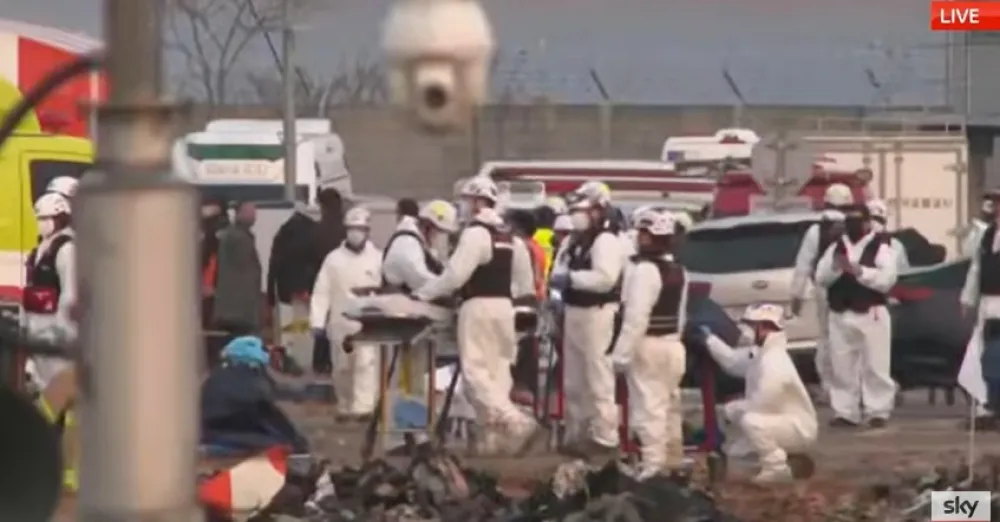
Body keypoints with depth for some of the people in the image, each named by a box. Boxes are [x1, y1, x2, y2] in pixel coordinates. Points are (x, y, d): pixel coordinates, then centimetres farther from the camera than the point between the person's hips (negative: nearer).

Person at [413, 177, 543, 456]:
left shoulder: (476, 232, -13)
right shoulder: (505, 234, 15)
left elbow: (455, 274, -17)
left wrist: (423, 294, -6)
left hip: (479, 306, -9)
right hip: (503, 305, 9)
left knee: (476, 371, -8)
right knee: (496, 371, 8)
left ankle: (517, 423, -21)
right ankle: (492, 437, 6)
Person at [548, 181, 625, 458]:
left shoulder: (607, 240, -13)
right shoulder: (577, 240, 17)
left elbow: (605, 278, -26)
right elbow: (561, 267, 17)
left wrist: (570, 278, -22)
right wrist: (558, 276, -6)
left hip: (596, 314, -10)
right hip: (575, 312, 10)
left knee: (598, 379, -9)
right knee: (574, 380, 16)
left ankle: (604, 437, -7)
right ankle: (577, 434, 25)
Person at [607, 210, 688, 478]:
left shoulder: (646, 269, -19)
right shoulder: (678, 271, 11)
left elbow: (636, 316, -23)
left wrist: (622, 352, -21)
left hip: (647, 346, -9)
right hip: (672, 345, 9)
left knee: (649, 408, -8)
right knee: (669, 406, 17)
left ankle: (653, 466, -12)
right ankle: (673, 463, 24)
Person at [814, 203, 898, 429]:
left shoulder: (880, 247, -2)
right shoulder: (836, 247, 13)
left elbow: (887, 279, -15)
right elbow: (820, 277, 6)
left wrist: (858, 270, -21)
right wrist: (835, 267, -14)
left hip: (871, 315, -5)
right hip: (840, 315, 5)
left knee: (875, 366, -5)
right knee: (842, 367, 5)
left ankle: (878, 412, -1)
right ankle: (846, 412, 10)